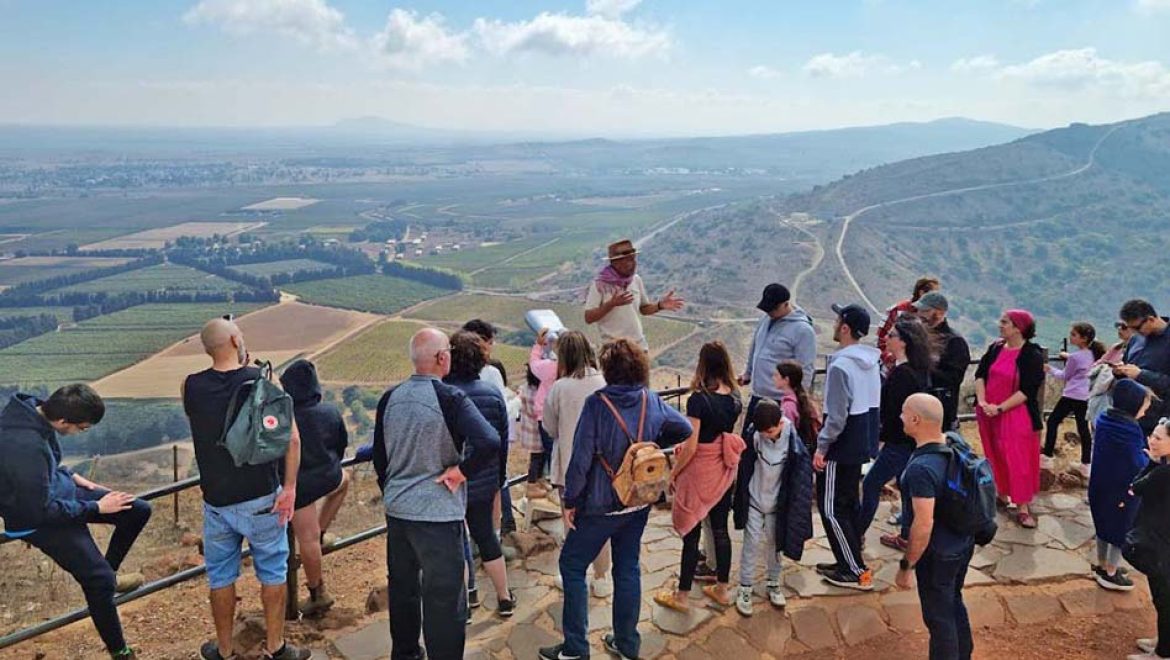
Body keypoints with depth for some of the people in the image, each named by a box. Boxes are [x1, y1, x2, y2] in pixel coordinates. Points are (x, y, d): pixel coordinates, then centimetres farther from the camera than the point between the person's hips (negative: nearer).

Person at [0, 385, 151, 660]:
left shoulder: (32, 409, -12)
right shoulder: (25, 447, -38)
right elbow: (43, 511, -28)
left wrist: (71, 476, 4)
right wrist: (96, 508, -17)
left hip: (57, 489, 8)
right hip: (37, 519, -8)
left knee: (138, 511, 5)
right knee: (99, 580, -8)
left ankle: (108, 570, 27)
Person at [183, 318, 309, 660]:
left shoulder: (191, 387, -4)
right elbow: (292, 438, -17)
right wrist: (290, 487, -11)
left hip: (216, 500, 2)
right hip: (261, 498, -2)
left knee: (221, 576, 17)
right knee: (273, 572, 13)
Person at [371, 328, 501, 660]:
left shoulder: (390, 398, 1)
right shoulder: (450, 398, -17)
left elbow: (379, 457, 11)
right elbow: (490, 442, -30)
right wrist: (460, 471, -15)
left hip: (396, 509, 7)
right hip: (438, 514, -7)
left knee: (403, 587, 22)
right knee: (444, 599, 4)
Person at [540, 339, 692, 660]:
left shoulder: (597, 403, -18)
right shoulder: (652, 402, -2)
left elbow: (581, 457, -19)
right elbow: (685, 429, 12)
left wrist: (570, 501, -9)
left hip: (601, 504, -5)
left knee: (572, 565, 9)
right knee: (628, 568, 16)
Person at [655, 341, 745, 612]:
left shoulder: (698, 399, -20)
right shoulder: (735, 398, -2)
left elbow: (691, 447, -20)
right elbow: (735, 436, 5)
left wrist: (673, 472, -8)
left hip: (699, 471, -6)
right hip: (724, 471, 6)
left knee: (691, 533, 5)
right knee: (720, 529, 17)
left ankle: (682, 595, 17)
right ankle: (722, 589, 30)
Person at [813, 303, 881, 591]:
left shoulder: (841, 366, -21)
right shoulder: (872, 362, 7)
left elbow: (837, 416, -23)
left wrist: (822, 446, -14)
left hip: (842, 449, -9)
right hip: (863, 445, 9)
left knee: (832, 508, 1)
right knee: (849, 502, 19)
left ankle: (856, 572, 6)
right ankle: (850, 562, 28)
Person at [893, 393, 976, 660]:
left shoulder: (921, 468, -31)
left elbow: (924, 525, -30)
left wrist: (906, 566, -18)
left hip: (938, 554, -9)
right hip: (962, 543, 9)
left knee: (939, 617, 10)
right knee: (954, 605, 27)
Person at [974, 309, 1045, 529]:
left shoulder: (1033, 355, -11)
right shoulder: (995, 348, 4)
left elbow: (1027, 390, -15)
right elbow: (980, 374, 2)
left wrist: (1000, 408, -19)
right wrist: (982, 401, -13)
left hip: (1015, 416, -5)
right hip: (989, 413, 5)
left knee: (1018, 460, -1)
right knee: (995, 456, 13)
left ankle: (1023, 507, 5)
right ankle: (1002, 494, 29)